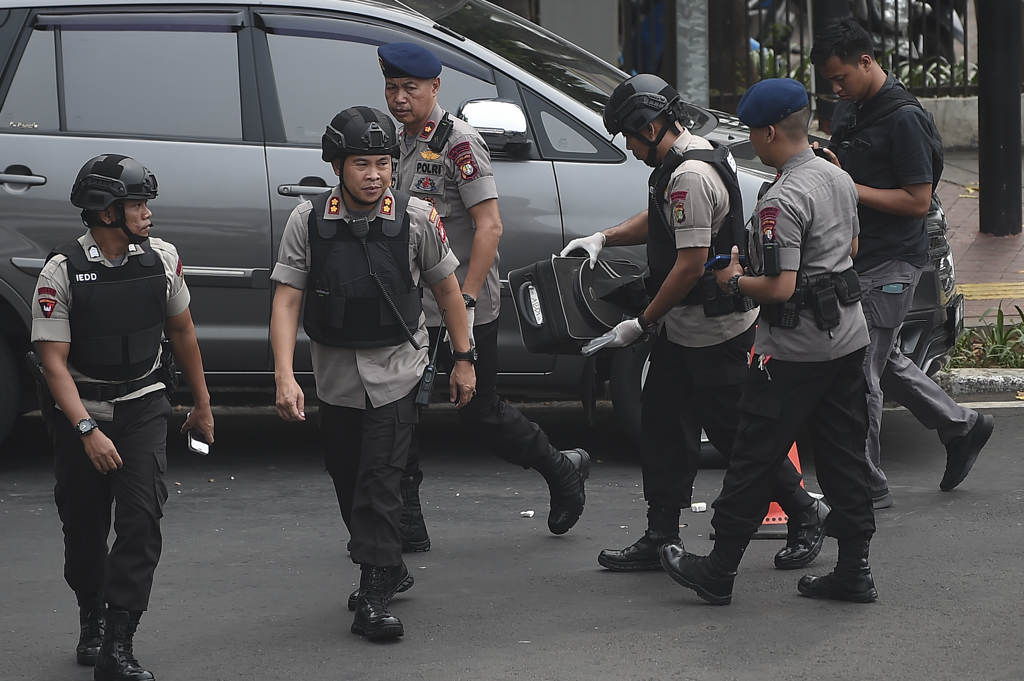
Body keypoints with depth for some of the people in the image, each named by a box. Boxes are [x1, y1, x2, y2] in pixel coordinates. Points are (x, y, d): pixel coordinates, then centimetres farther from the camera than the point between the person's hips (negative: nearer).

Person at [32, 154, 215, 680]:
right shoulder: (62, 270, -14)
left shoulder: (161, 258, -2)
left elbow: (181, 331, 13)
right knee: (84, 528, 9)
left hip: (143, 407, 2)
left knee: (142, 519, -14)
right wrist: (87, 430, -25)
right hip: (81, 411, -1)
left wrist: (202, 404, 18)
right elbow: (53, 359, -16)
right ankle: (92, 621, 35)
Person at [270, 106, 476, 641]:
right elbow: (287, 301, -10)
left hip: (396, 370, -3)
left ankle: (374, 597, -7)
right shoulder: (308, 221, -9)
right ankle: (390, 570, 33)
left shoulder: (416, 218, -9)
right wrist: (284, 376, -20)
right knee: (346, 479, 13)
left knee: (380, 481, -11)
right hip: (335, 371, 3)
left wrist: (463, 360, 7)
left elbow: (447, 289, 3)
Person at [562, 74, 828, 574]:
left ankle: (804, 516, 15)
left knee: (732, 430, -1)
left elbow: (691, 265, -25)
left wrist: (641, 325, -18)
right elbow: (659, 220, 28)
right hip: (682, 330, 11)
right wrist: (604, 238, 12)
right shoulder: (679, 164, 10)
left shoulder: (692, 176, -23)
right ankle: (661, 538, 14)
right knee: (663, 425, 10)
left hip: (714, 330, -11)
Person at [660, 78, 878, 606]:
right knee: (843, 453, 13)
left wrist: (735, 281, -8)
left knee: (754, 459, 1)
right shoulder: (840, 179, 8)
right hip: (849, 335, 9)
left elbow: (780, 287, -24)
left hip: (795, 349, -9)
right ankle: (853, 569, 15)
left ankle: (718, 571, 9)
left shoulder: (781, 201, -21)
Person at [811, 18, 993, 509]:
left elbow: (918, 200, -19)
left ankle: (867, 488, -1)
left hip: (891, 263, -9)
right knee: (885, 364, 18)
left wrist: (850, 189, -20)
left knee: (860, 372, -8)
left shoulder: (904, 118, -16)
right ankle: (960, 428, 35)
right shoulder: (850, 109, 11)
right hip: (859, 258, 9)